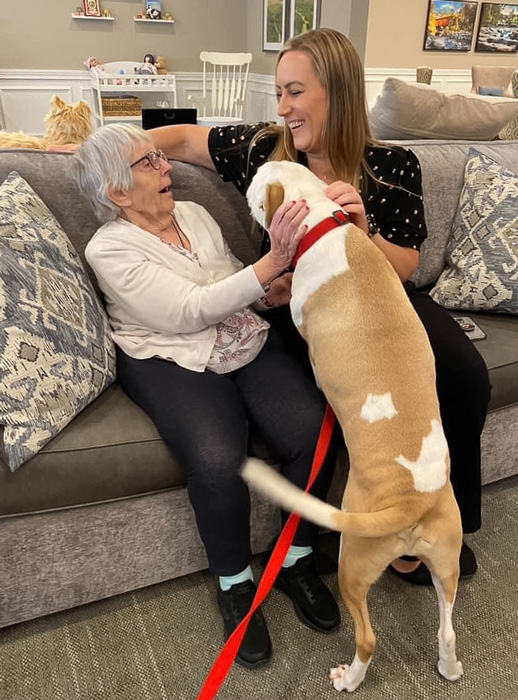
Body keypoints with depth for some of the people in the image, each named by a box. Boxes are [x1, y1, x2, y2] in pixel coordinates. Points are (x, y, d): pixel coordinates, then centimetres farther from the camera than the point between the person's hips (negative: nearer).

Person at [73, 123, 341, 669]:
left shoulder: (193, 213, 15)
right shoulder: (109, 249, -4)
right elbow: (191, 310, -17)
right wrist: (271, 263, -24)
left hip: (248, 344, 5)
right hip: (173, 362, -5)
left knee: (312, 430, -21)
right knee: (217, 464, -32)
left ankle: (296, 560, 5)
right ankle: (234, 583, 0)